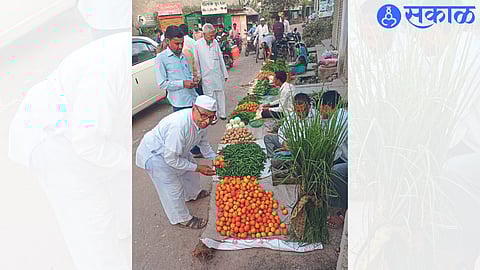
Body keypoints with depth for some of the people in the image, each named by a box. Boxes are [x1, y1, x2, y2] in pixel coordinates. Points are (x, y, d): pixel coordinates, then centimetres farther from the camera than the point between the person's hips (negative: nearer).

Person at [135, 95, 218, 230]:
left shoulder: (200, 121, -15)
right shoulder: (179, 126, -43)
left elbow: (203, 142, 7)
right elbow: (171, 159, -33)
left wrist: (214, 158, -3)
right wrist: (197, 168, -26)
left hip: (175, 150, 9)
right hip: (154, 154, -8)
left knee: (190, 171, 23)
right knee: (173, 189, -2)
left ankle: (192, 194, 53)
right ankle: (181, 219, 22)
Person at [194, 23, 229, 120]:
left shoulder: (215, 42, 3)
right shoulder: (197, 44, -10)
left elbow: (220, 58, 10)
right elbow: (196, 62, -4)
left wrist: (225, 74, 12)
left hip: (218, 74, 4)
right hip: (206, 76, -3)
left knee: (220, 94, 11)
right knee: (210, 96, 4)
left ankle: (222, 113, 26)